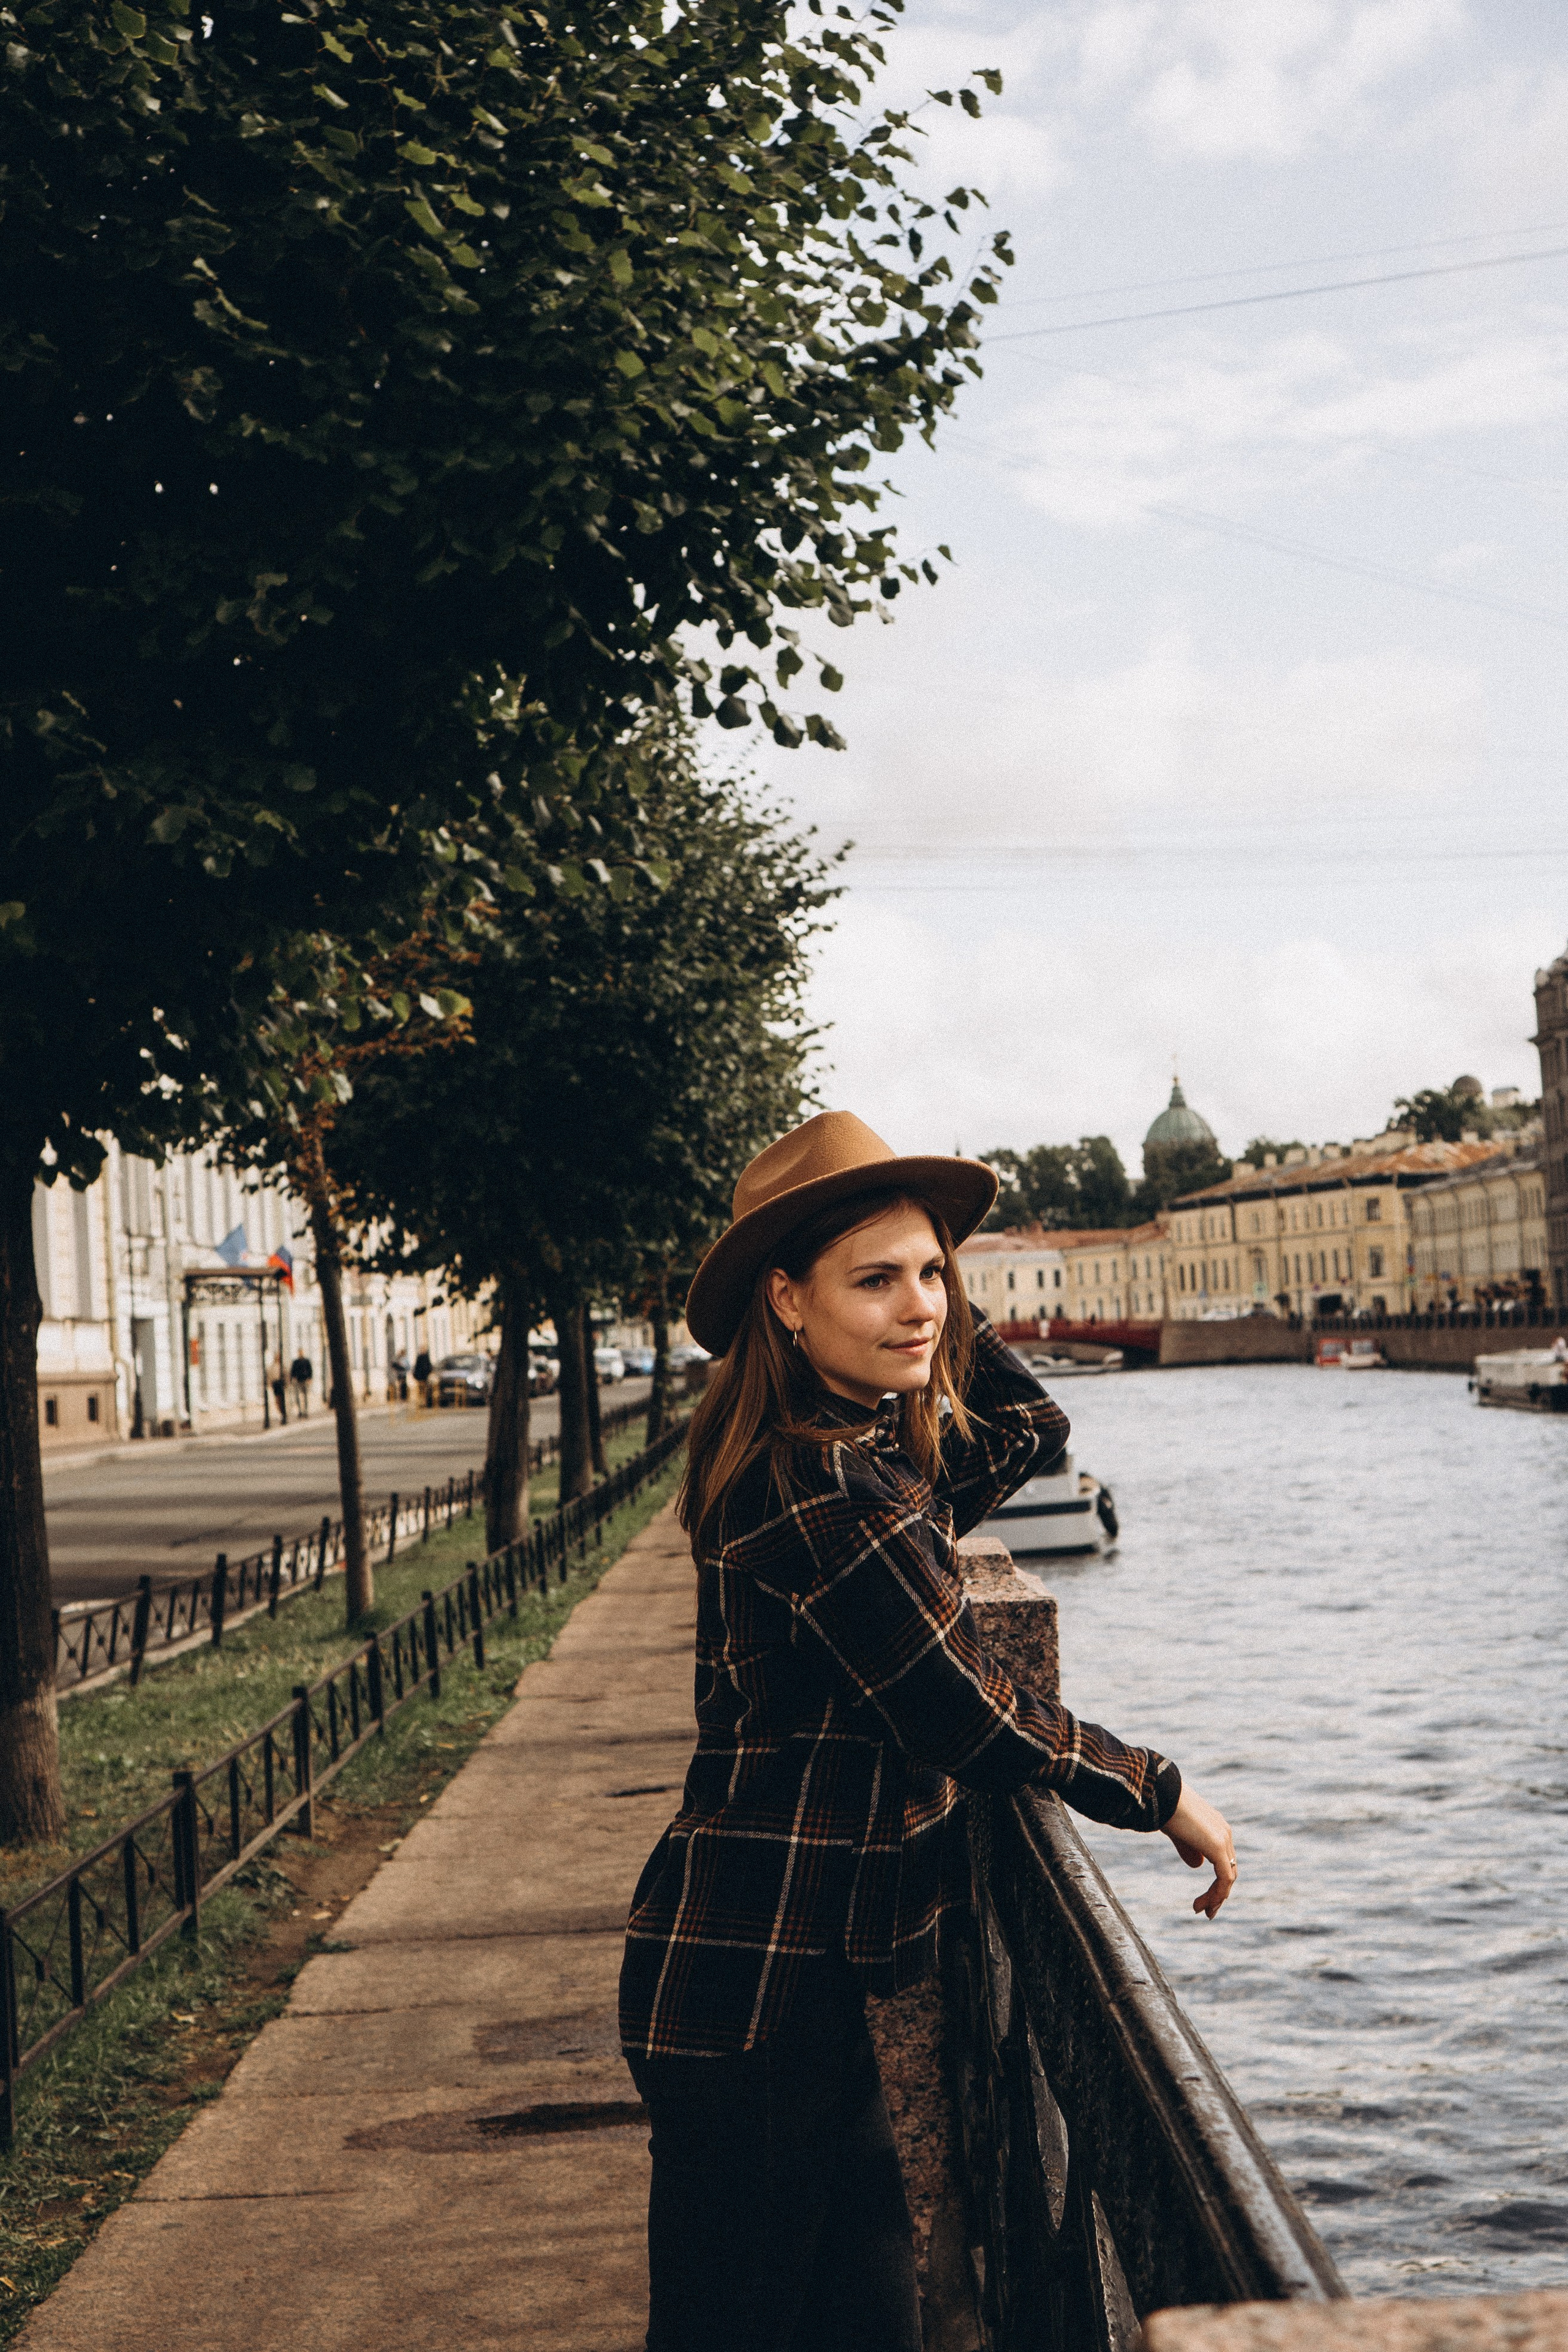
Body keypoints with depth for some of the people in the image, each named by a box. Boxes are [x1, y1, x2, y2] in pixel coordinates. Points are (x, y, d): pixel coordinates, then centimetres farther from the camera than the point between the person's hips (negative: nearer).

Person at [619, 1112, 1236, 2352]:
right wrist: (1163, 1793, -4)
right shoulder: (826, 1492, -21)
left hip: (794, 1971, 10)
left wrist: (941, 1300, 11)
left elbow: (1030, 1428, 24)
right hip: (749, 1984, -10)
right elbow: (968, 1721, -18)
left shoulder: (884, 1450, 9)